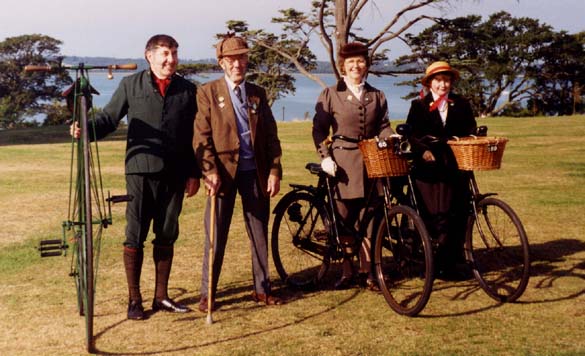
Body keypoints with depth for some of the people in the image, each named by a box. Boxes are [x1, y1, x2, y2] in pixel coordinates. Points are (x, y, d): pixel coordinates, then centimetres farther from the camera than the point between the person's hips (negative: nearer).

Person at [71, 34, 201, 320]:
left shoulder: (188, 90, 10)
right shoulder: (130, 85, 6)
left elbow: (195, 134, 11)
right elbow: (109, 118, 3)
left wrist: (194, 173, 7)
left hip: (174, 174, 2)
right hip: (141, 170, -2)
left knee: (166, 236, 9)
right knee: (135, 236, 0)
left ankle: (161, 296, 20)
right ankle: (134, 300, 10)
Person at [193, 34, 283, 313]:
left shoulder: (258, 94, 11)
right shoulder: (208, 93, 0)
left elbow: (271, 135, 10)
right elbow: (201, 137, -6)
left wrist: (274, 170, 1)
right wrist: (210, 171, -16)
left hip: (255, 172, 4)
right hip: (223, 171, -3)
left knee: (260, 232, 9)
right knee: (216, 235, 2)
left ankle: (262, 288, 21)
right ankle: (207, 294, 12)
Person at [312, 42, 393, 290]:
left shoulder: (377, 96, 15)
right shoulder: (330, 95, 5)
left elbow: (383, 127, 10)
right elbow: (319, 129, 3)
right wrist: (325, 157, -8)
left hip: (371, 164, 2)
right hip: (343, 165, -2)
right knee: (344, 221, 3)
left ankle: (368, 271, 9)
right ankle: (347, 272, 13)